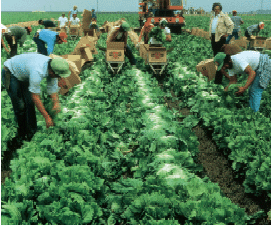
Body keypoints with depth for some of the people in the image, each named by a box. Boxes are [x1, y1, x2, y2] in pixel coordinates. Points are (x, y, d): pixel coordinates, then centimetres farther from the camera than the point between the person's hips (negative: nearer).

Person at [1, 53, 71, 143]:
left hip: (24, 76, 7)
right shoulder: (37, 71, -42)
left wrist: (56, 102, -26)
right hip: (10, 74, -7)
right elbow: (35, 96, -34)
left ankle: (32, 132, 12)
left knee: (30, 103, 1)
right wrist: (47, 117, -30)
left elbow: (53, 88, -6)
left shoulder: (53, 68, -18)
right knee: (20, 106, -8)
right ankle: (22, 135, 8)